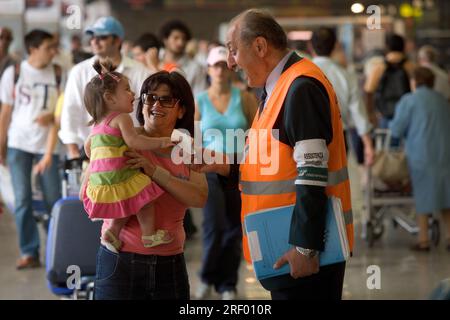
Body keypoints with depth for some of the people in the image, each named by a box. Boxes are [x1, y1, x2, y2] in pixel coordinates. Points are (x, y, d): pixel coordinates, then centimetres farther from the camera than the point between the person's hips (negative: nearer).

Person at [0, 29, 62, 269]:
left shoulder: (58, 74, 1)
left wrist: (52, 117, -15)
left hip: (47, 144, 0)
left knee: (54, 200, 1)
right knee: (22, 200, -1)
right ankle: (29, 253, 4)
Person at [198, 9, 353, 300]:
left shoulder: (301, 88, -16)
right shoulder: (278, 88, 16)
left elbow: (313, 174, -22)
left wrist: (306, 246, -23)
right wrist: (225, 168, 9)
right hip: (286, 244, 10)